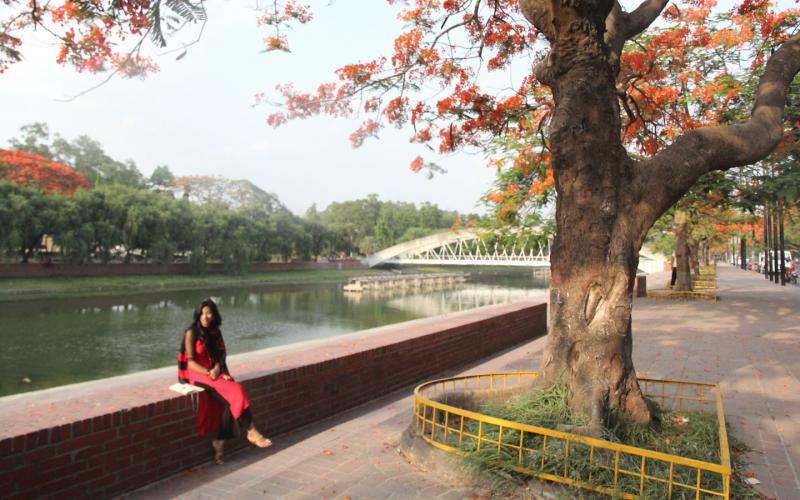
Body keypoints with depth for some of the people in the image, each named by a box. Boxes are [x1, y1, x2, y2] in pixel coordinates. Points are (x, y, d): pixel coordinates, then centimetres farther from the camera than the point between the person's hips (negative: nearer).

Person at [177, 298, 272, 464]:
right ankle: (251, 432, -18)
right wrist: (209, 373, -23)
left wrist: (217, 368, -10)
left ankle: (220, 442, -16)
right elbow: (190, 361, -12)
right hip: (197, 373, -6)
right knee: (235, 392, -25)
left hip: (215, 372, 6)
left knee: (231, 400, -22)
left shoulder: (215, 332, 9)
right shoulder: (191, 333, -8)